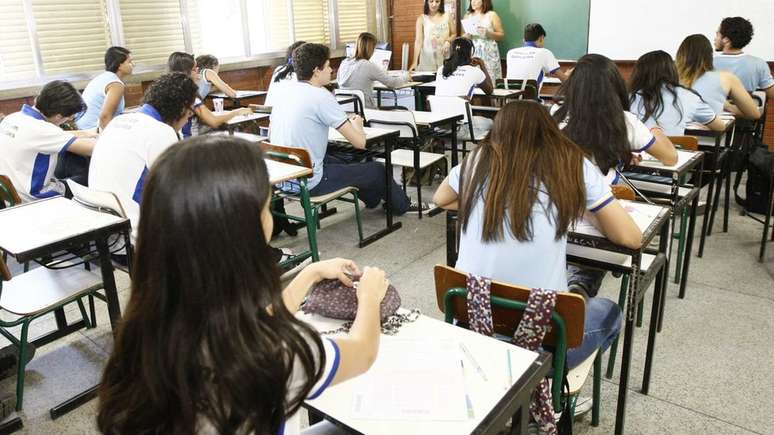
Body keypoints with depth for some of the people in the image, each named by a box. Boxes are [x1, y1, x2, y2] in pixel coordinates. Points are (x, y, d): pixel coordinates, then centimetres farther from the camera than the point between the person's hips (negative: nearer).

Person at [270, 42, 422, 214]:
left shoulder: (285, 89, 4)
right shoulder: (321, 97, -18)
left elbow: (271, 133, 18)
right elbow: (360, 142, -17)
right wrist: (357, 125, 8)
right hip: (308, 183, -8)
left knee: (339, 161, 33)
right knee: (377, 170, 10)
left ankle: (374, 199, 52)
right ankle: (402, 205, 36)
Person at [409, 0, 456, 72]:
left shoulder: (447, 16, 4)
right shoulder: (421, 19, -2)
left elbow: (454, 34, 14)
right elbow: (418, 41, -9)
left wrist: (448, 41, -9)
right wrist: (415, 61, -19)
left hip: (445, 57, 2)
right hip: (427, 58, -1)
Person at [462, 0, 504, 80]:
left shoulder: (492, 15, 1)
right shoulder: (467, 16, 11)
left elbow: (502, 35, 1)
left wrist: (488, 33, -14)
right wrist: (467, 35, -6)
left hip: (488, 54, -3)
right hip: (471, 53, 3)